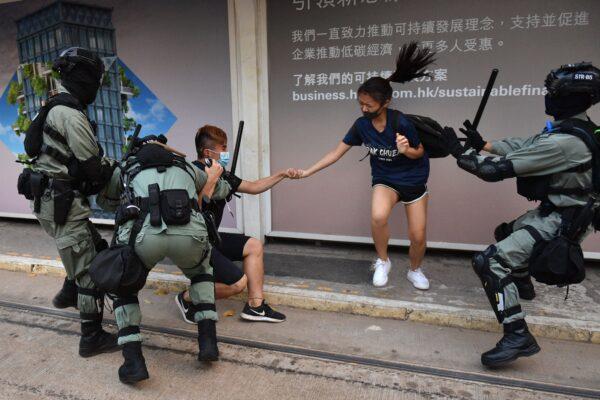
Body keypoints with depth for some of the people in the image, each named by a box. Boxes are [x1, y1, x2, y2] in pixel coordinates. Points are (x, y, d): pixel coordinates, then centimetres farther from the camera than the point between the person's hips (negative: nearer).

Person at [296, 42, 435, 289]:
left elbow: (420, 153, -10)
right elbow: (336, 153, -7)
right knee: (378, 216, -31)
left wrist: (406, 150, -33)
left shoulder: (401, 123, -24)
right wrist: (307, 172, -10)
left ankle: (415, 271, 35)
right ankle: (382, 262, -3)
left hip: (414, 181, -1)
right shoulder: (361, 125, -15)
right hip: (385, 180, 1)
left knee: (418, 237, 1)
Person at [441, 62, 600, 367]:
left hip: (558, 224, -10)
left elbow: (498, 169, -26)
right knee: (506, 233, 32)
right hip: (554, 213, 10)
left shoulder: (563, 142, -28)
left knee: (490, 262, -20)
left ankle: (518, 337, -14)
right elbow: (523, 146, 11)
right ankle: (522, 284, 53)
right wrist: (483, 144, 5)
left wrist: (459, 152, -14)